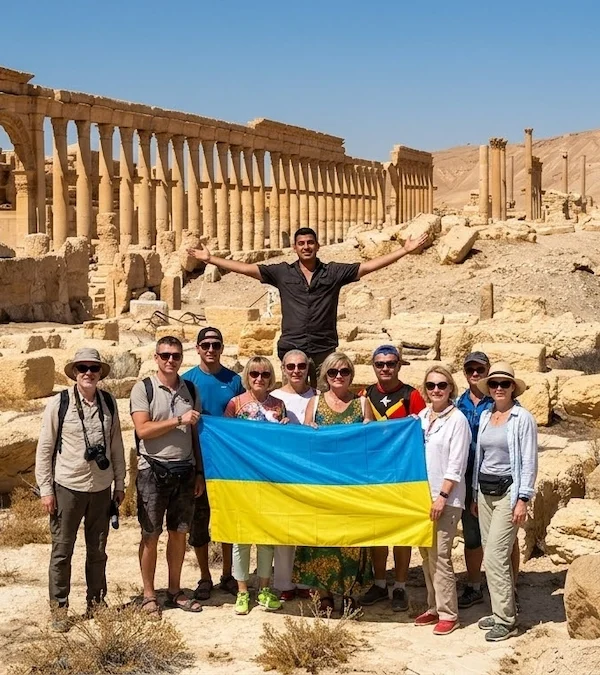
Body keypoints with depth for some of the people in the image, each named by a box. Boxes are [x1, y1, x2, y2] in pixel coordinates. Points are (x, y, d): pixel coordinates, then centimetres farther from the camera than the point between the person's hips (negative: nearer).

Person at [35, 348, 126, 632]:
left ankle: (96, 603, 28)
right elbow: (44, 448, -5)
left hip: (101, 488, 3)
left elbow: (116, 445, 9)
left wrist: (120, 483, 10)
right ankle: (58, 608, 16)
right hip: (67, 488, -3)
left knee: (97, 550, 13)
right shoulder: (58, 404, -8)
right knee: (62, 551, 4)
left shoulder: (109, 403, 2)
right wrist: (46, 489, -7)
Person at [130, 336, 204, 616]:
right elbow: (142, 429, -14)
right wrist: (179, 420, -18)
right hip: (153, 471, -4)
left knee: (179, 532, 10)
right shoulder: (143, 389, -4)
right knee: (151, 534, 2)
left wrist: (199, 472, 9)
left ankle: (175, 591, 21)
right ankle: (149, 595, 12)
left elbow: (196, 434, 13)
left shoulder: (190, 389, 10)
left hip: (185, 471, 4)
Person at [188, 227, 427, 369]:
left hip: (325, 351, 0)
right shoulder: (282, 273, 7)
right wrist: (210, 259, 0)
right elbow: (246, 268, 5)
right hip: (291, 350, 0)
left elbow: (368, 266, 0)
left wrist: (404, 250, -7)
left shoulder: (334, 272, 4)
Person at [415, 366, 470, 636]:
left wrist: (442, 496, -15)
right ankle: (434, 608, 20)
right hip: (422, 494, 6)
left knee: (440, 555, -8)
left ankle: (448, 614, -1)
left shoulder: (457, 419, -8)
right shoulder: (421, 417, 10)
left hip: (446, 497, -6)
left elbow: (456, 464, -11)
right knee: (426, 554, 10)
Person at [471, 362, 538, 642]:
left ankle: (505, 620, -4)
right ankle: (501, 610, 18)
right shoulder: (485, 416, 10)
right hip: (485, 491, 6)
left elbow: (529, 462, -10)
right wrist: (475, 495, 16)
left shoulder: (523, 419, -8)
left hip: (508, 491, -6)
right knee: (492, 555, 8)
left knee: (495, 556, -11)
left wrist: (522, 500, -14)